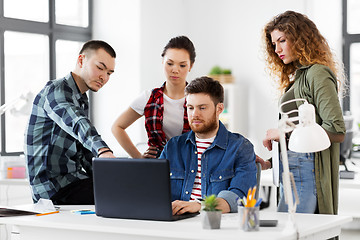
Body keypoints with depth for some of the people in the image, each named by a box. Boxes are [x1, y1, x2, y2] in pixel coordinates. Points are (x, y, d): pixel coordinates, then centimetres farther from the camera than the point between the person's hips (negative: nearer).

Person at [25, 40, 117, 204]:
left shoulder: (82, 101, 20)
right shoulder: (55, 90, -11)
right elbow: (76, 123, -34)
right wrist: (103, 150, -52)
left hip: (73, 180, 9)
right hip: (53, 186, -9)